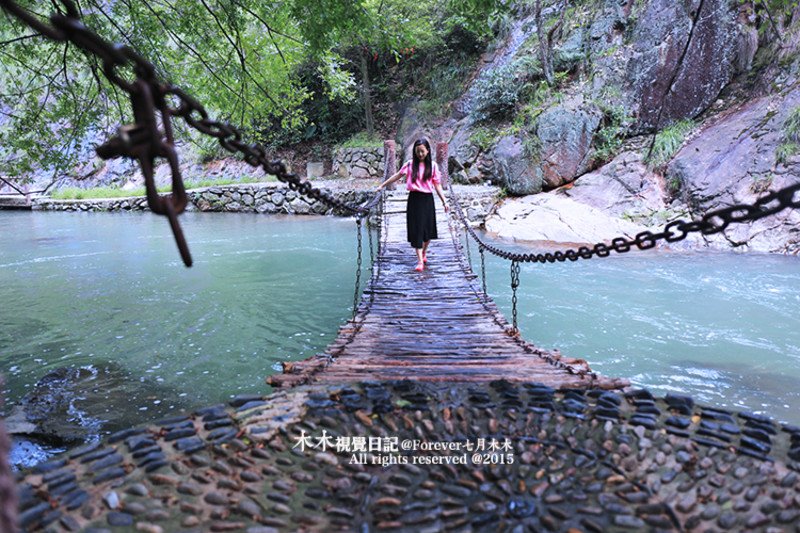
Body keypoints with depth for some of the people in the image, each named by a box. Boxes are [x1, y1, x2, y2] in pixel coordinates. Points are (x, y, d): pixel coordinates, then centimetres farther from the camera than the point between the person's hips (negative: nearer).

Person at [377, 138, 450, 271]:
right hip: (414, 199, -1)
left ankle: (424, 252, 35)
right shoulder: (410, 164, 3)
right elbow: (397, 176, 11)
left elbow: (437, 185, 3)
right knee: (416, 229, -5)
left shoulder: (433, 166, 3)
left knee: (428, 229, 7)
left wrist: (444, 202, -2)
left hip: (427, 199, 1)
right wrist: (382, 185, 15)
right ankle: (420, 261, -4)